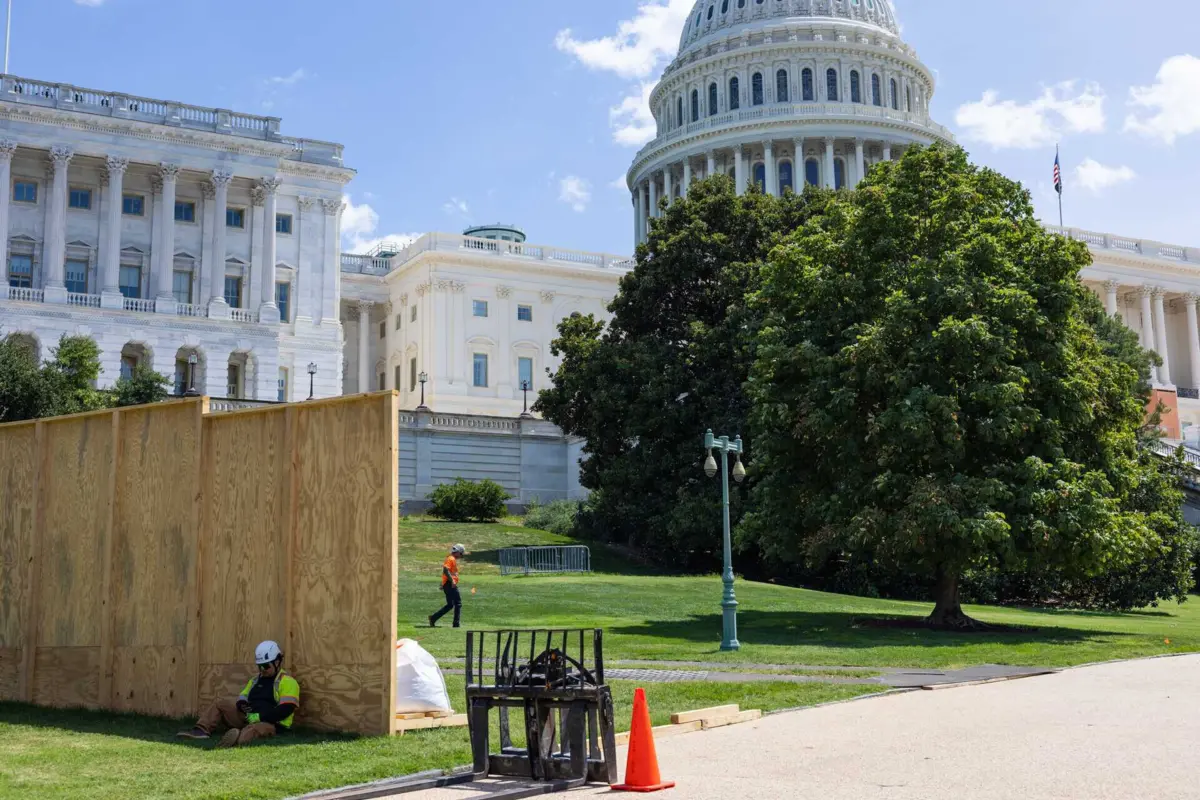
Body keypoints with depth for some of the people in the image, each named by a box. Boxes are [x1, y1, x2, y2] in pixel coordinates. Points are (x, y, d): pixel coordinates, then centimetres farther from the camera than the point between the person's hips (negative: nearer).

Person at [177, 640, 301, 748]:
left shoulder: (288, 682, -7)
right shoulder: (256, 679, 22)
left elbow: (285, 710, -18)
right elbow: (243, 696, 23)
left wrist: (259, 717, -21)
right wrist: (242, 704, -3)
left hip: (271, 723, -9)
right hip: (249, 717, 9)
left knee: (253, 729, -42)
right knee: (222, 703, 4)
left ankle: (238, 740, -75)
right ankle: (202, 730, -15)